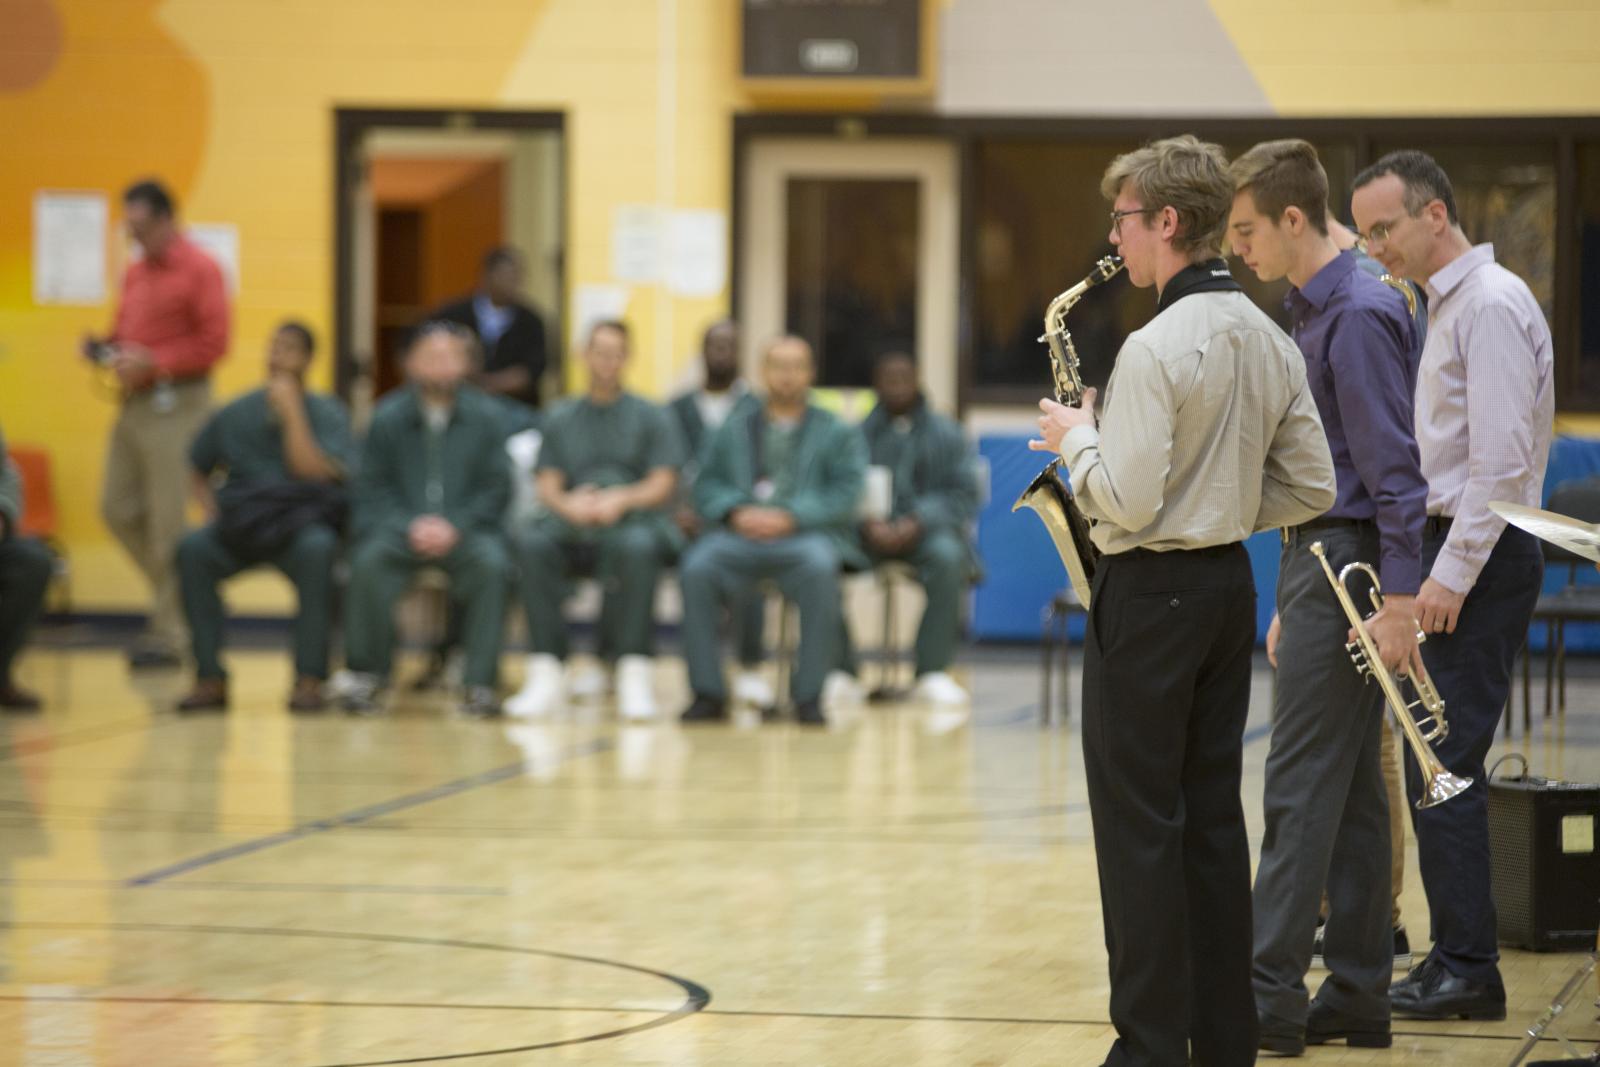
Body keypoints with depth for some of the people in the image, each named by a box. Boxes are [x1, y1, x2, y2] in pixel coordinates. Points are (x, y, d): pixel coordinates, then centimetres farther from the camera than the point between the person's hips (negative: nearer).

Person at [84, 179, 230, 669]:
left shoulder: (199, 270, -8)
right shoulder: (136, 274, 17)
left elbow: (213, 344, -14)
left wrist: (152, 363, -19)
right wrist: (105, 347, 4)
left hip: (176, 403, -8)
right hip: (134, 403, 8)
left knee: (167, 522, -7)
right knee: (118, 509, 7)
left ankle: (170, 633, -2)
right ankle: (178, 596, 21)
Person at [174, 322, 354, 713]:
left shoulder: (327, 413, 0)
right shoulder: (235, 414, 8)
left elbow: (314, 472, -16)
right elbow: (199, 471, 20)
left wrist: (292, 412, -16)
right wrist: (211, 509, 0)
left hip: (300, 522, -2)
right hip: (240, 528, 3)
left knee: (317, 547, -38)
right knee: (192, 548, -29)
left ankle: (309, 677, -32)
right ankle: (210, 677, -24)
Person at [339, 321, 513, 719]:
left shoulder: (484, 416, 5)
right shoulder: (388, 416, 4)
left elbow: (497, 489, 3)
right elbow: (372, 489, 3)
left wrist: (454, 526, -13)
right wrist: (411, 526, -14)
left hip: (464, 527, 0)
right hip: (399, 525, 0)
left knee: (492, 563, -32)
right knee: (368, 560, -31)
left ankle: (479, 683, -25)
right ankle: (365, 675, -15)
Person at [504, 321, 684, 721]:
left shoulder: (651, 417, 13)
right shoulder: (562, 419, 21)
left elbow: (661, 485, 2)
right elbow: (548, 485, 10)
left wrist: (621, 500, -18)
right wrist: (569, 505, -14)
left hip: (634, 519, -2)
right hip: (574, 528, 2)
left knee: (637, 545, -40)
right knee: (532, 542, -32)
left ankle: (633, 673, -39)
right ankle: (544, 674, -36)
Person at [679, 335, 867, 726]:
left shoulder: (838, 433, 16)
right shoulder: (734, 430, 23)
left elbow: (844, 494, 2)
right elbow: (706, 486, 14)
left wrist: (789, 517, -13)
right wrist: (735, 513, -9)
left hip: (805, 536, -2)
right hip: (741, 533, 2)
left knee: (819, 567, -38)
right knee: (697, 566, -32)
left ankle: (808, 694, -30)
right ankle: (708, 692, -25)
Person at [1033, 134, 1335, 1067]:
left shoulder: (1157, 347, -19)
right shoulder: (1269, 341, 7)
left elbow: (1127, 503, -22)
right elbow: (1312, 489, 9)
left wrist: (1077, 438, -6)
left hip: (1153, 595, -8)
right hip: (1231, 586, 8)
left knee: (1140, 825, -2)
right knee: (1214, 817, 12)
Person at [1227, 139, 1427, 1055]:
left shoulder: (1361, 314, -15)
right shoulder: (1315, 311, 16)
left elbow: (1394, 467, -20)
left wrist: (1400, 601, -24)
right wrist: (1294, 605, 22)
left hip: (1349, 570, -10)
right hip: (1320, 561, 10)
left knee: (1304, 788, -9)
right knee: (1349, 791, 10)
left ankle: (1272, 999, -8)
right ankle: (1358, 997, 14)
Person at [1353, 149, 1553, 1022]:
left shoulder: (1491, 305, -13)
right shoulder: (1448, 305, 18)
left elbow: (1501, 461, -20)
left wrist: (1451, 575, -20)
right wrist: (1432, 566, 15)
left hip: (1480, 557, -10)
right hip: (1451, 555, 10)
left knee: (1442, 765, -11)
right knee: (1437, 764, 9)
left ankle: (1467, 968, -8)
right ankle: (1455, 959, 12)